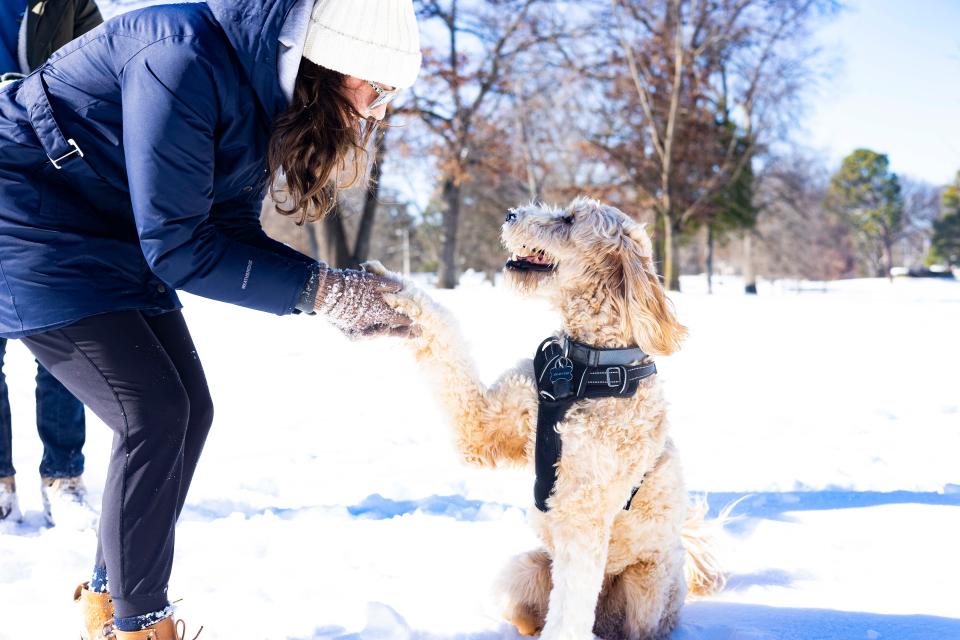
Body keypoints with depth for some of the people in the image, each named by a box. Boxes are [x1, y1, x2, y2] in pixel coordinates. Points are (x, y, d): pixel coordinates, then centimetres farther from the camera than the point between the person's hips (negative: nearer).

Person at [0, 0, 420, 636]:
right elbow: (177, 245, -27)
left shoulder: (262, 93, -2)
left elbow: (235, 231, 1)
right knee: (153, 413, -15)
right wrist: (320, 287, -25)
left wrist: (351, 295, -10)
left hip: (109, 236, 9)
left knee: (189, 410, 5)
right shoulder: (186, 61, -30)